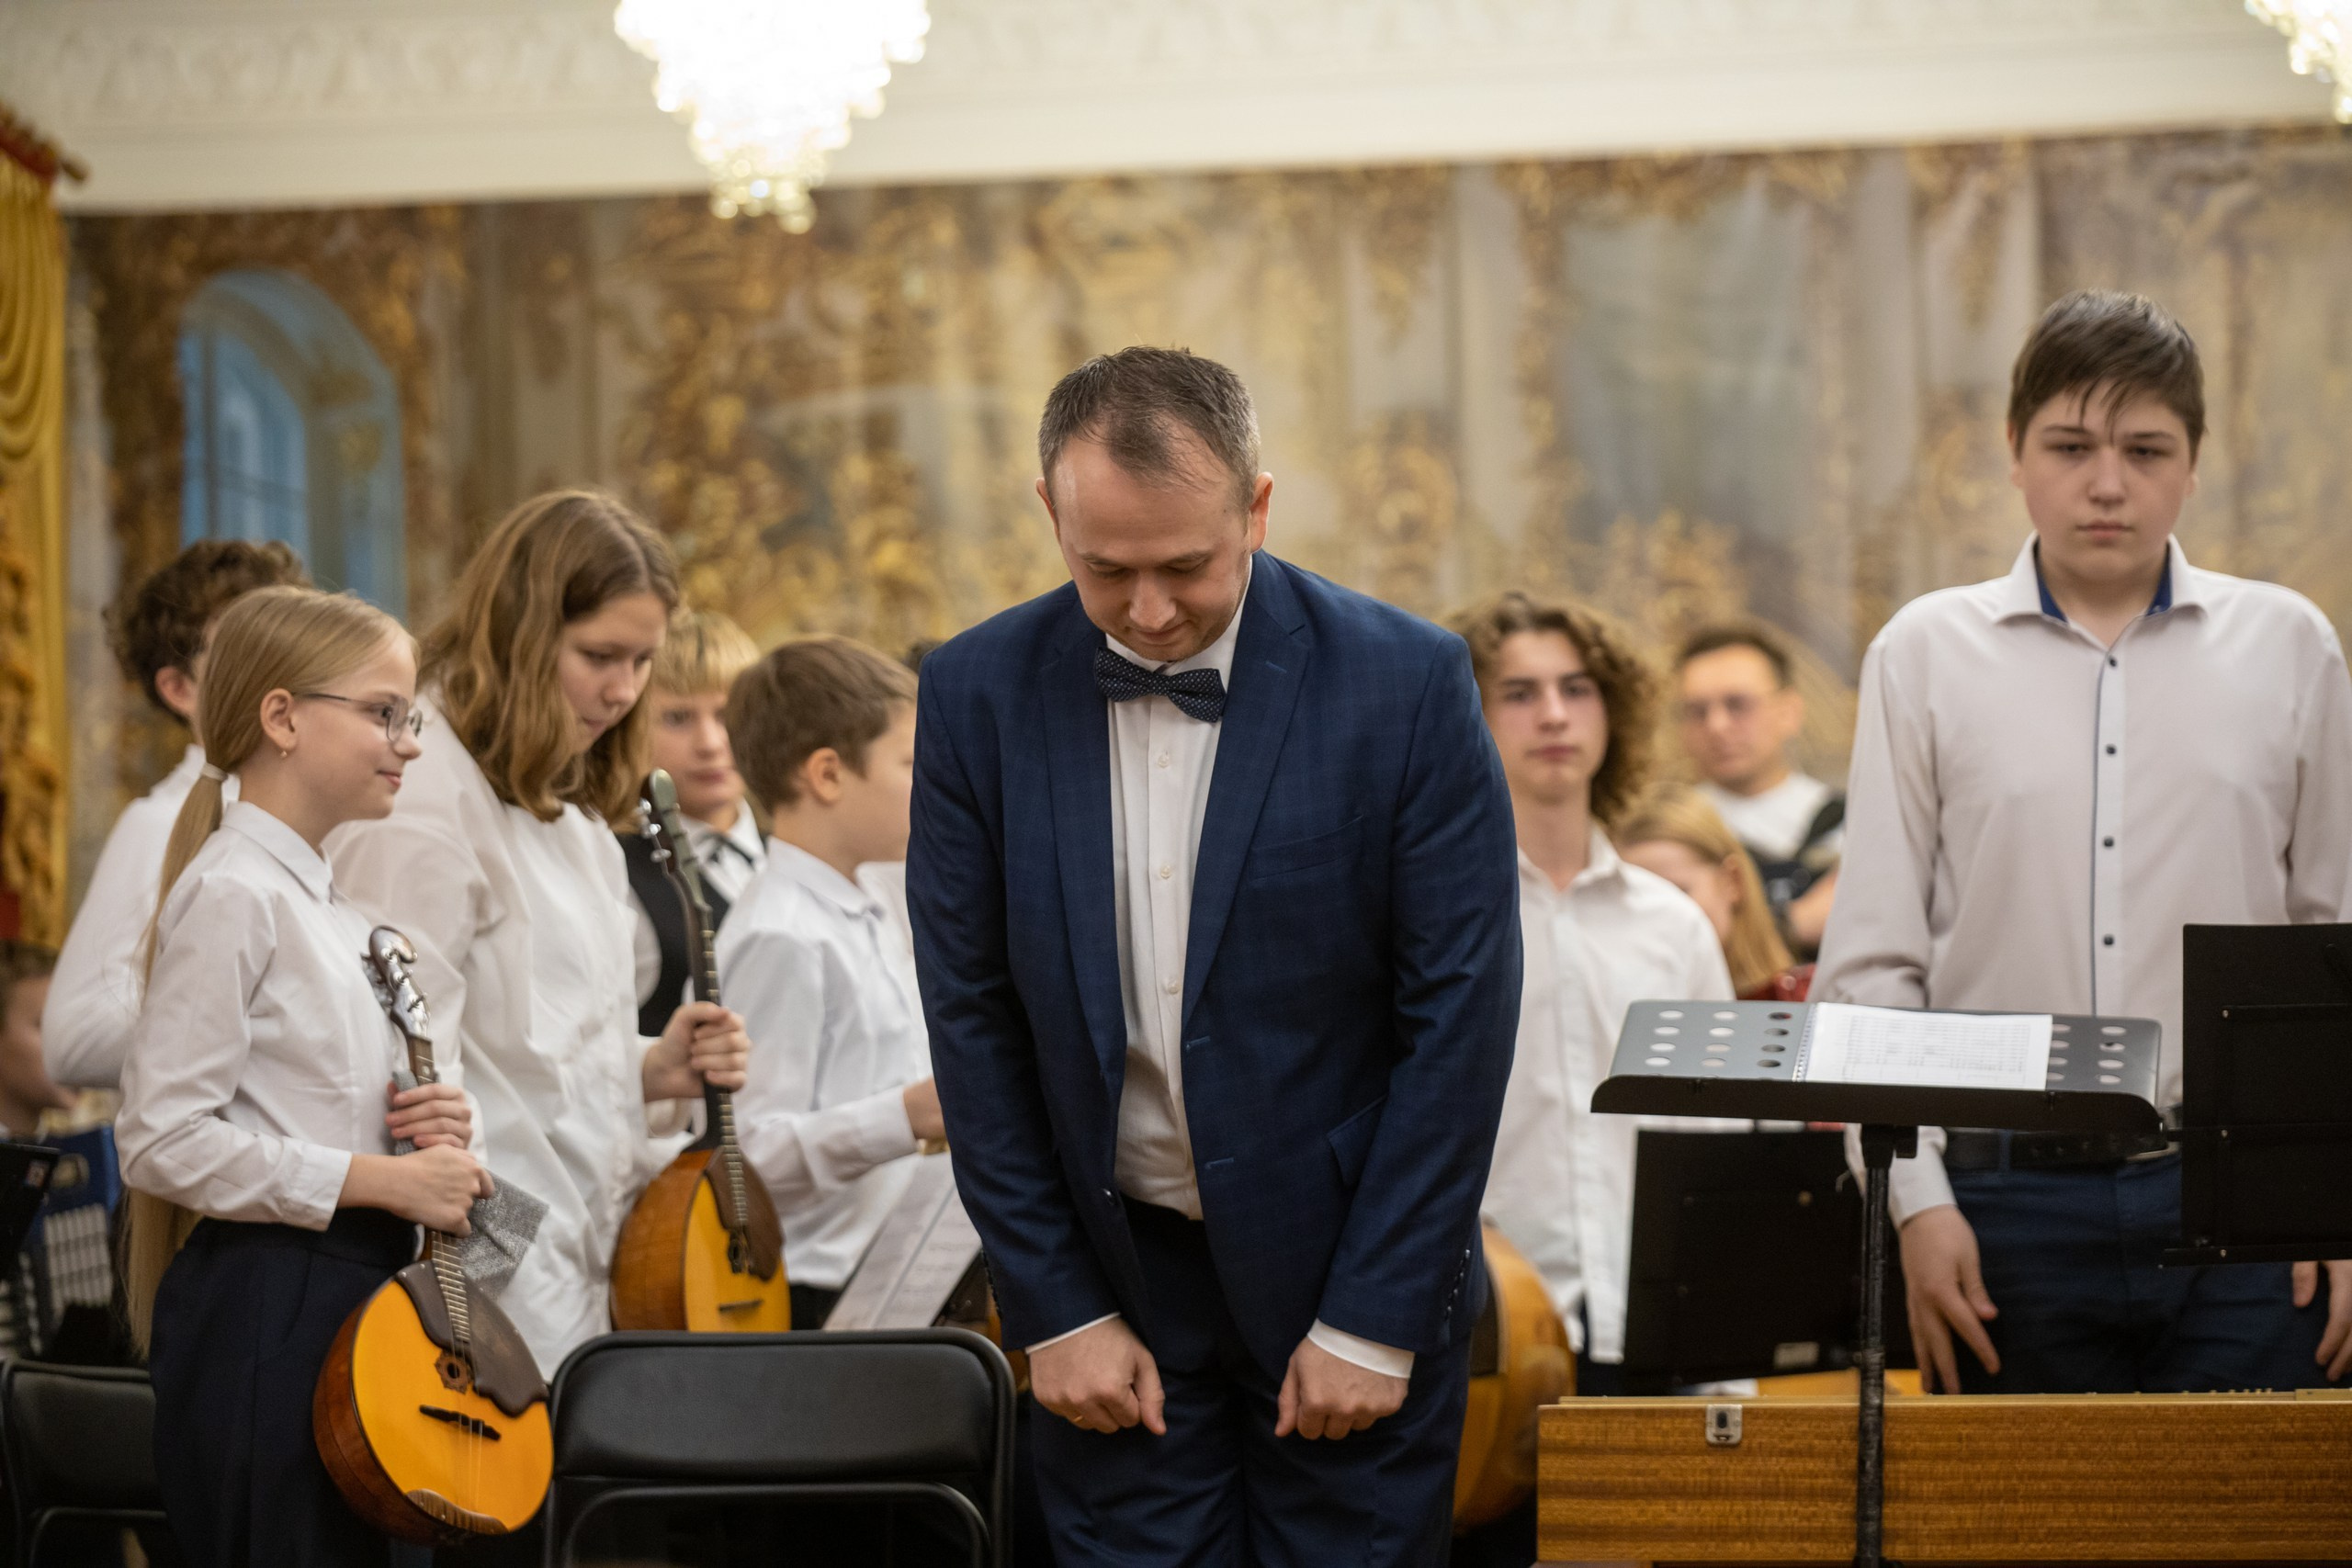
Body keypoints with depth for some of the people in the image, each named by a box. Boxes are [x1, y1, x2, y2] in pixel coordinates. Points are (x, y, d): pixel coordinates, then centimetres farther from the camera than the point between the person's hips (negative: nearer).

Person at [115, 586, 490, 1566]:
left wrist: (427, 1133, 6)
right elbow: (162, 1139, -17)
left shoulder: (337, 916, 18)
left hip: (362, 1300, 9)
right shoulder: (233, 895, -10)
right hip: (267, 1309, -9)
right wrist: (379, 1177, -16)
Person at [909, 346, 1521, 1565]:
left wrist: (1372, 1320, -10)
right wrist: (1053, 1311, -3)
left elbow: (1459, 1012, -9)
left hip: (1348, 1278, -1)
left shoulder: (1405, 684, -11)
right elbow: (973, 1017, 0)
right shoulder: (979, 694, -4)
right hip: (1114, 1282, 2)